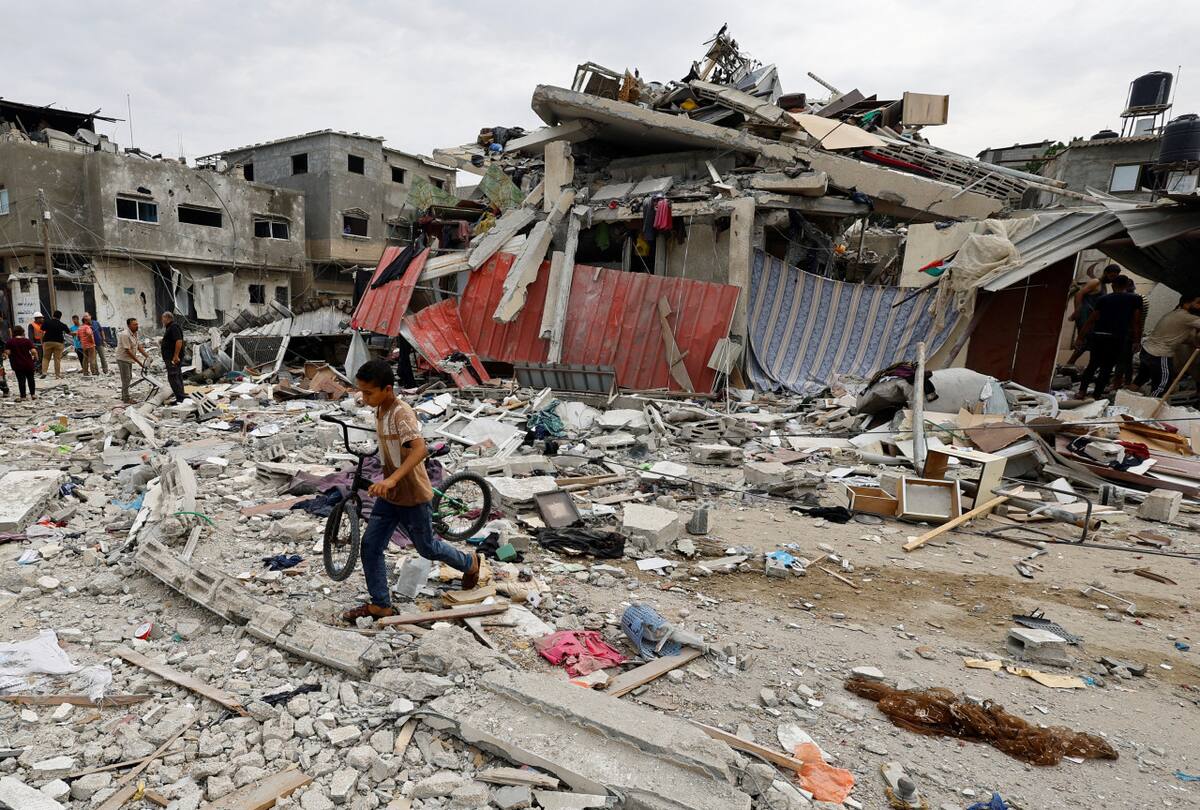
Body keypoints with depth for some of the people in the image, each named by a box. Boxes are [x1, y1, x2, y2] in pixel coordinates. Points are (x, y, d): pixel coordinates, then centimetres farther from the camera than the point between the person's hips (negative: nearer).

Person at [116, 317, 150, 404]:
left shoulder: (135, 334, 5)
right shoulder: (125, 335, -23)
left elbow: (139, 347, 8)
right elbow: (128, 350, -25)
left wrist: (147, 356, -4)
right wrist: (139, 362, -26)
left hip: (129, 360, 9)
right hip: (123, 359, -9)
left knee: (128, 378, 17)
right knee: (126, 379, -5)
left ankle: (124, 396, 28)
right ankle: (126, 398, 2)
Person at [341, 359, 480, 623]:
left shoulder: (401, 413, -25)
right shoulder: (381, 410, 3)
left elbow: (420, 449, -41)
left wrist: (392, 479, -52)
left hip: (413, 495, -8)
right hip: (389, 494, 8)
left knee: (427, 547, 10)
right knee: (370, 546, 3)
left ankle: (469, 563, 37)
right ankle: (380, 605, 15)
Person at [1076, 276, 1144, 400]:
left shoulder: (1103, 298, 12)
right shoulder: (1135, 298, 7)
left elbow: (1091, 320, 10)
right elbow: (1136, 322, 4)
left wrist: (1081, 336, 14)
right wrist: (1137, 341, 8)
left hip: (1097, 335, 2)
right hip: (1117, 338, -2)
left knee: (1092, 365, 16)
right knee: (1107, 368, 6)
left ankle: (1082, 391, 9)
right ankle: (1096, 396, 3)